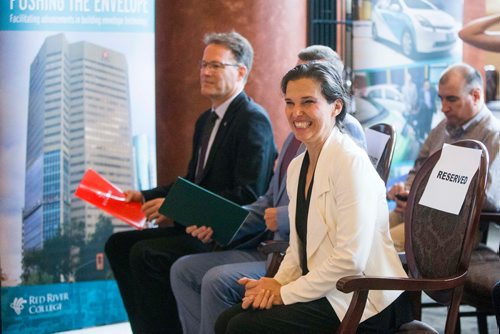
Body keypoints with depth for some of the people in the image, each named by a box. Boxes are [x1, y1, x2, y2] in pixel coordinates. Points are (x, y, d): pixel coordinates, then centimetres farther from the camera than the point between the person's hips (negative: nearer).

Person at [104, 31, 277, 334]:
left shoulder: (254, 120, -13)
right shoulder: (206, 121, 18)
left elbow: (248, 195, -21)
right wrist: (146, 196, 6)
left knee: (146, 254, -24)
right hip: (198, 226, 10)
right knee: (119, 243, 1)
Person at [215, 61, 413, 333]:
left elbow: (350, 259, -21)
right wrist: (278, 283, -3)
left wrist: (286, 292, -14)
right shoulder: (297, 167, 12)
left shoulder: (351, 162, -15)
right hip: (322, 294, 8)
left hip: (359, 301, -8)